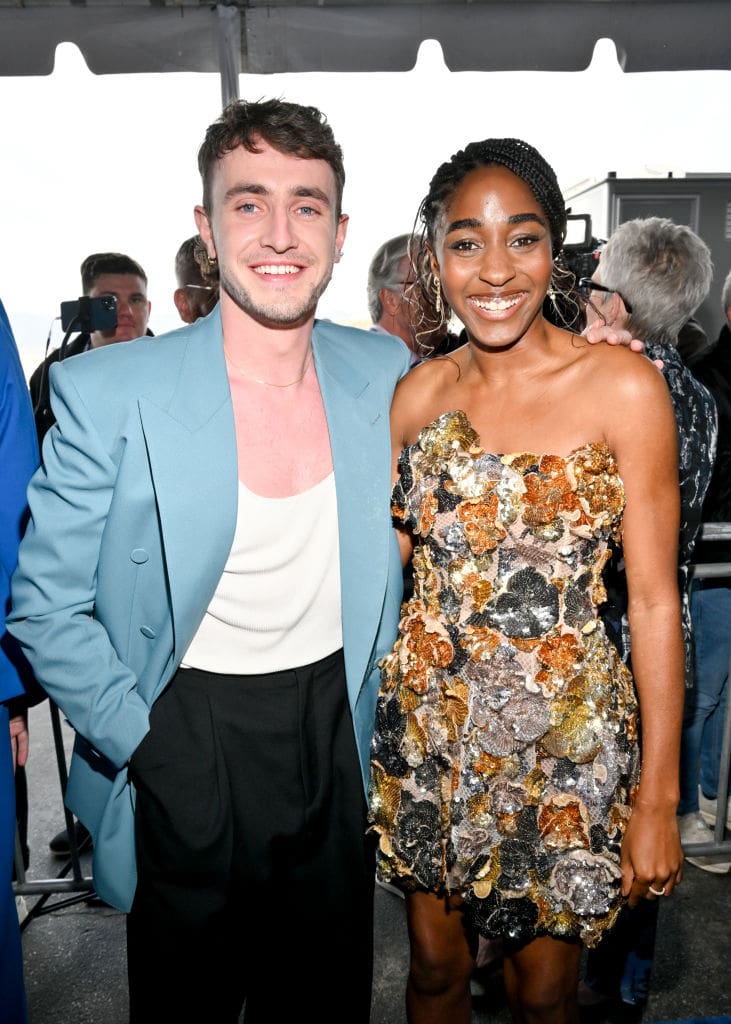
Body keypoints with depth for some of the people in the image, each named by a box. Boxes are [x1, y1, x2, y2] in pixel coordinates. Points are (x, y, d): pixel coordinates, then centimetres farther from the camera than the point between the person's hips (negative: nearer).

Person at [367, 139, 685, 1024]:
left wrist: (657, 796, -9)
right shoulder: (419, 392, -1)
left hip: (567, 728, -2)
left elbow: (654, 599, -11)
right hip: (429, 719, 3)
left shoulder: (622, 386, -12)